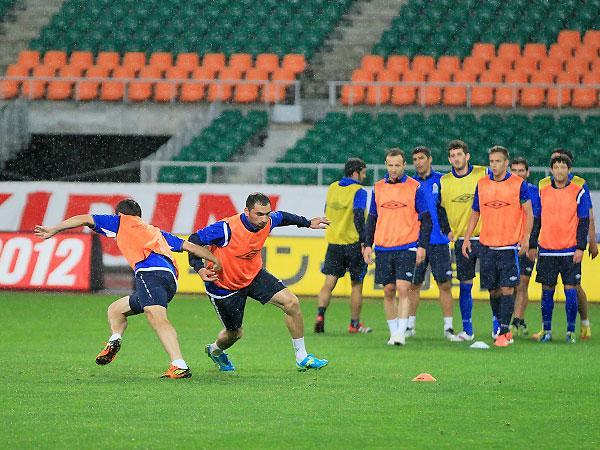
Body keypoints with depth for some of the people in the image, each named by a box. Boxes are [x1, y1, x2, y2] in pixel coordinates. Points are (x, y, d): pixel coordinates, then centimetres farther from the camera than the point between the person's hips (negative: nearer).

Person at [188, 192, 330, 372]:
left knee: (292, 303, -11)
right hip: (224, 285, -5)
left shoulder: (267, 222, -15)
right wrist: (199, 268, -36)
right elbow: (194, 241, -25)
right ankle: (215, 351, 49)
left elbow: (282, 217, 11)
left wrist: (307, 223, 17)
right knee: (234, 333, 10)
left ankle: (302, 357, 2)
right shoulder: (226, 228, -33)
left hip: (254, 275, 5)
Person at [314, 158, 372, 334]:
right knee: (356, 284, 9)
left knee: (329, 283, 1)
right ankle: (354, 323, 15)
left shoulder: (332, 187, 8)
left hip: (333, 241, 4)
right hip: (353, 242, -4)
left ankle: (320, 314, -21)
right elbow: (358, 218, -19)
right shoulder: (358, 191, -11)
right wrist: (364, 242, -16)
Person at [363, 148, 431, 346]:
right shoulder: (378, 188, 10)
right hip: (383, 248, 4)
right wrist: (367, 244, 10)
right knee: (388, 291, 5)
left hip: (407, 247, -4)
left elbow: (426, 219, 1)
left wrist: (422, 246, -7)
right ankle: (393, 332, 14)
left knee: (402, 289, -13)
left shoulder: (415, 187, -1)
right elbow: (372, 219, 17)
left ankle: (401, 333, -13)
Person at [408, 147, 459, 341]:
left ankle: (448, 328, 1)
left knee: (445, 285, -3)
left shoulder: (441, 180, 3)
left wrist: (449, 229, -7)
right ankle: (410, 325, 15)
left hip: (439, 241, -2)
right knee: (414, 284, 5)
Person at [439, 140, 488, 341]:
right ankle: (467, 329, 12)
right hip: (461, 239, 3)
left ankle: (498, 326, 4)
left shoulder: (484, 174, -3)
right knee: (465, 285, 5)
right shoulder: (444, 181, 5)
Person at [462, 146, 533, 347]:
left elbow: (528, 213, -1)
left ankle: (504, 333, -8)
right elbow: (475, 213, 16)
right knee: (493, 290, 7)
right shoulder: (482, 184, 8)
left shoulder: (518, 184, -2)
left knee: (506, 289, -9)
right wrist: (467, 238, 8)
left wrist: (526, 238, -12)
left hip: (509, 246, -4)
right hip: (487, 245, 4)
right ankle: (503, 329, 20)